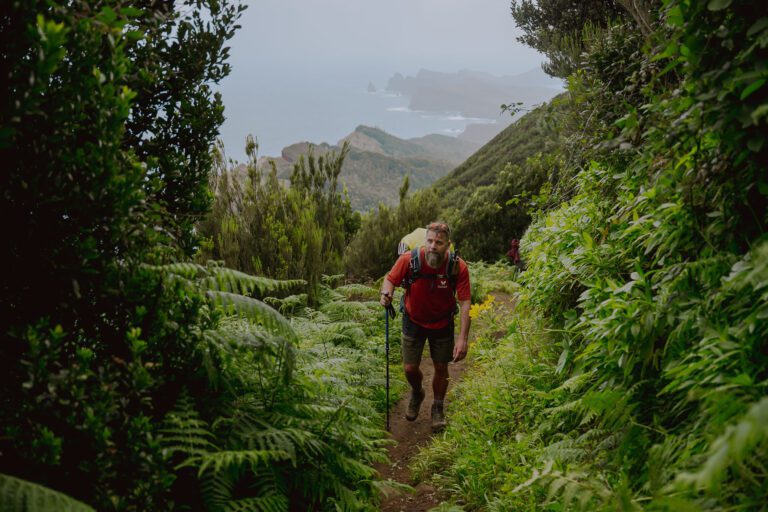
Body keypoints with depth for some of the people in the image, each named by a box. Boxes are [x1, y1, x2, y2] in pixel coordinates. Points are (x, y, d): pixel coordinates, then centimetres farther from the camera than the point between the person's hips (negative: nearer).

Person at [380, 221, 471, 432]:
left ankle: (438, 408, 36)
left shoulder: (458, 267, -26)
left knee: (441, 368, 9)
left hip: (442, 324, 0)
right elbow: (390, 279, -10)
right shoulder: (409, 259, -26)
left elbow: (465, 303, -22)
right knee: (410, 368, 3)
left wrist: (463, 338, -27)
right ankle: (417, 393, 39)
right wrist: (386, 294, -34)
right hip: (414, 321, 0)